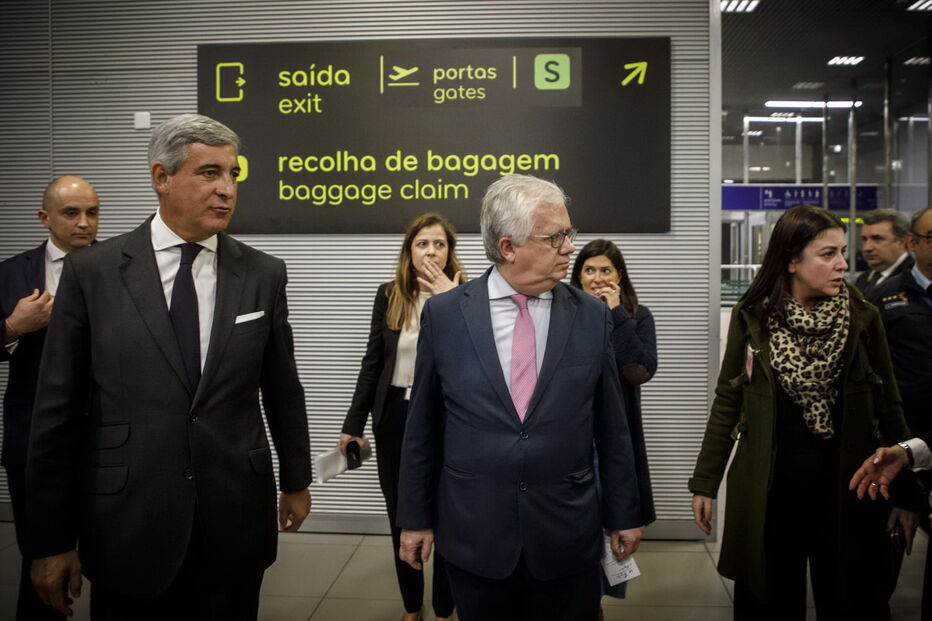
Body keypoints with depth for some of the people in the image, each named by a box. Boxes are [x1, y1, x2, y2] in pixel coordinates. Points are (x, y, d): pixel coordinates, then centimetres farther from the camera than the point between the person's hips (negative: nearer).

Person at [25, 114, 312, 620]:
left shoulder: (263, 274, 0)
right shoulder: (92, 272, -4)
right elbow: (57, 409, -3)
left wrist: (296, 480, 16)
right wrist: (51, 540, -2)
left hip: (236, 522, 2)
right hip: (127, 527, -1)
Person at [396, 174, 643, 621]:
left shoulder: (592, 316, -3)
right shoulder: (444, 314, -5)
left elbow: (611, 427, 3)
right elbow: (422, 427, 1)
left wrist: (624, 515, 8)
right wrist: (415, 518, 4)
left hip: (567, 537, 1)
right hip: (473, 535, 0)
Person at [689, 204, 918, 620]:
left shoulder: (863, 317, -2)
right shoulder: (752, 317, -4)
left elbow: (888, 409, 2)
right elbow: (727, 402, 1)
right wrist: (705, 482, 1)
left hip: (846, 489, 1)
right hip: (767, 489, 0)